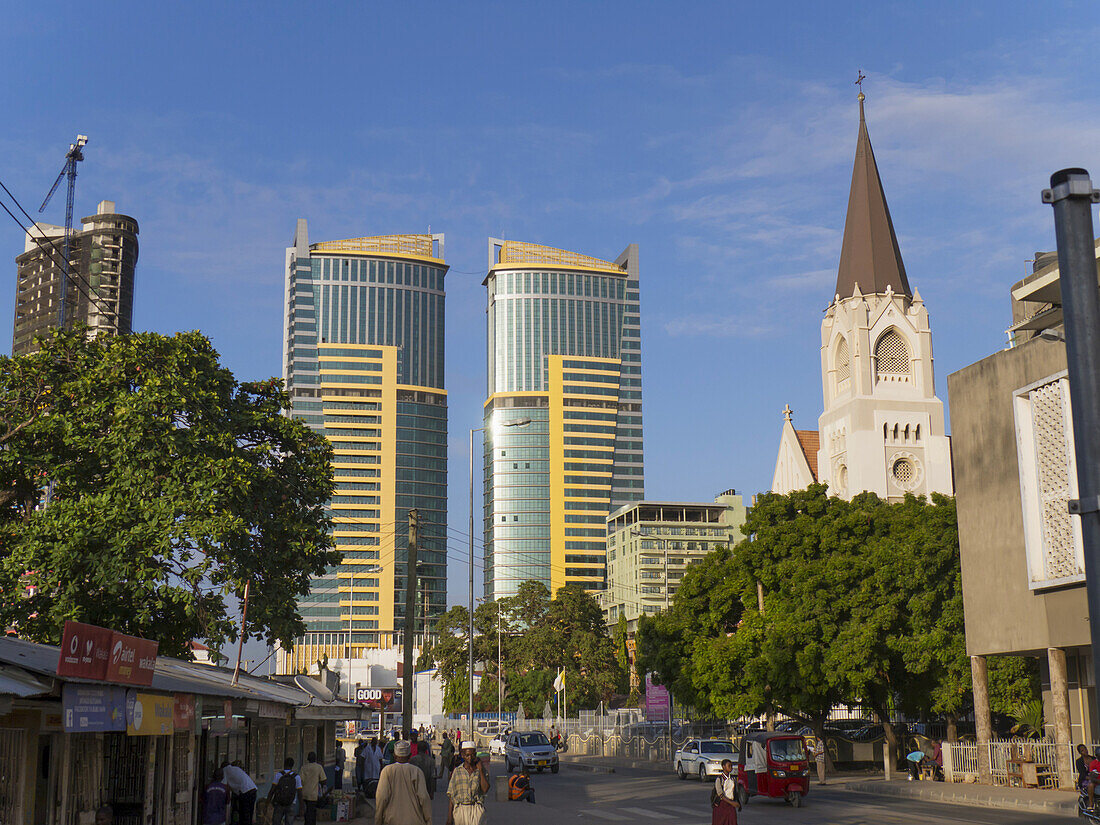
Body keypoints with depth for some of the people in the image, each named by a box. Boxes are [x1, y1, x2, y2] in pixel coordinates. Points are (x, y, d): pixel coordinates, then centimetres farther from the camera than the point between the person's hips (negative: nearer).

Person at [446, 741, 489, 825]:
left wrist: (480, 770, -5)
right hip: (459, 810, 1)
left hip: (476, 810, -1)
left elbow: (485, 790, -8)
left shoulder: (481, 771, 7)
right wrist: (449, 817, 0)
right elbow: (451, 796, 6)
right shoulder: (457, 771, 6)